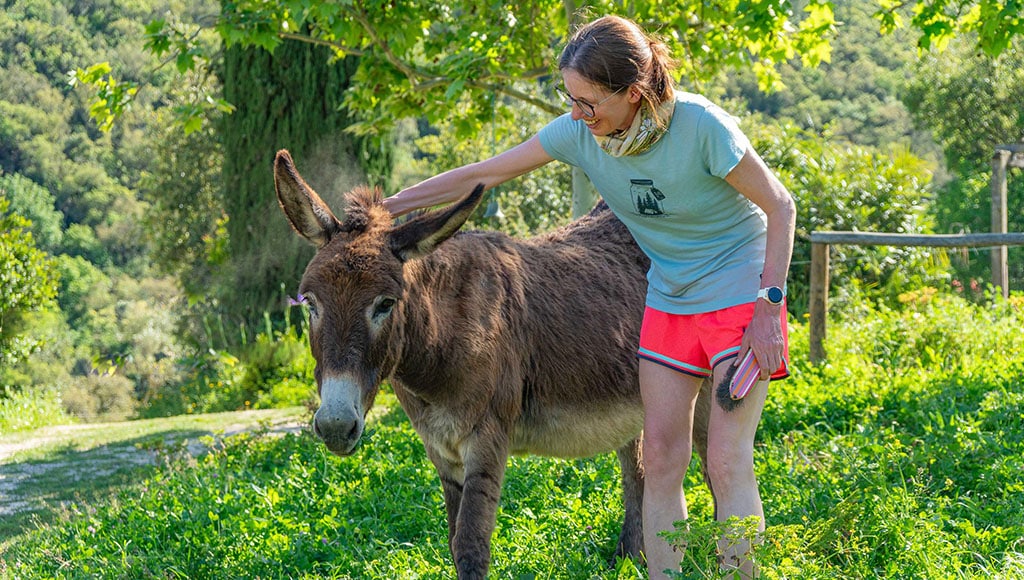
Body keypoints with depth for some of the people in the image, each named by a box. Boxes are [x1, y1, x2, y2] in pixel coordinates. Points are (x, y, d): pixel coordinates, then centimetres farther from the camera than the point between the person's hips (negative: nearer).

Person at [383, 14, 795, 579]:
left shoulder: (701, 126, -25)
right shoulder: (579, 132, -10)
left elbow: (780, 207, -16)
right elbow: (484, 174, -2)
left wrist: (770, 309, -19)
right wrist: (385, 208, -4)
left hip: (739, 295, -5)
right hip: (668, 299, 5)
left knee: (728, 463, -8)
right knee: (660, 457, 2)